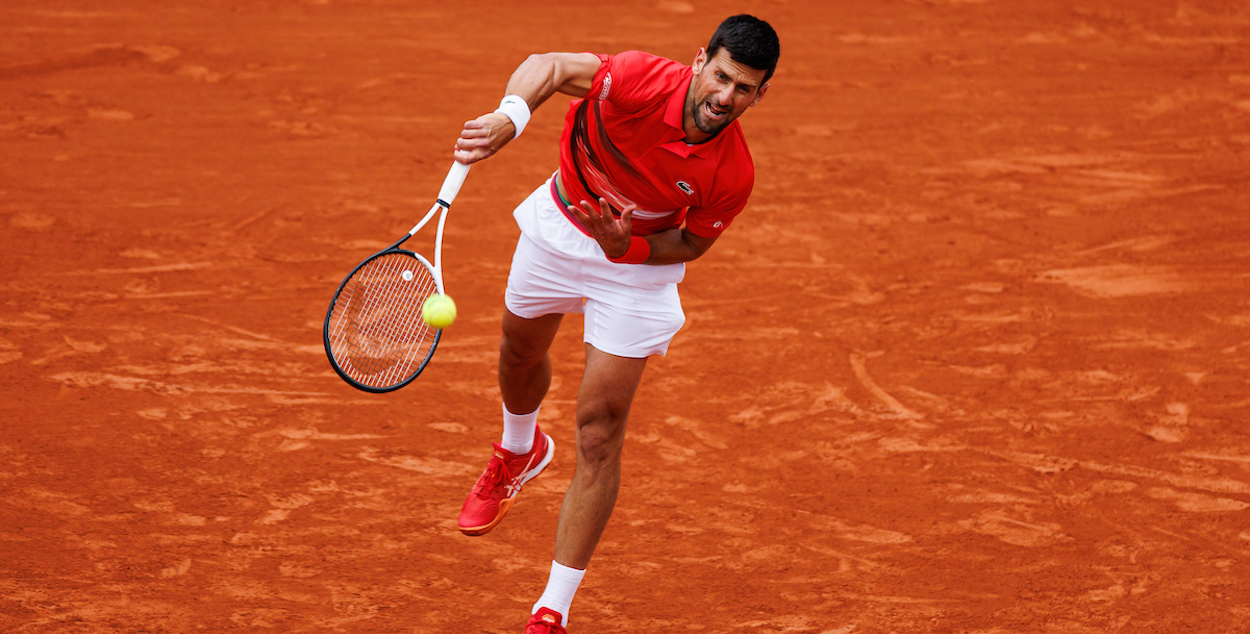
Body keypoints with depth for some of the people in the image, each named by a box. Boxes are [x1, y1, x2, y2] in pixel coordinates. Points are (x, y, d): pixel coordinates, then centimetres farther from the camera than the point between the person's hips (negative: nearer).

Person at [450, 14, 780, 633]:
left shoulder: (732, 175, -29)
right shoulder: (641, 81, -35)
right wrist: (509, 118, -49)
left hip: (638, 264, -2)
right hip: (559, 227, 2)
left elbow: (691, 243, -13)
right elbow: (548, 67, -28)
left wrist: (627, 247, -32)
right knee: (520, 354, 29)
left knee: (599, 435, -8)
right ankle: (519, 451, 67)